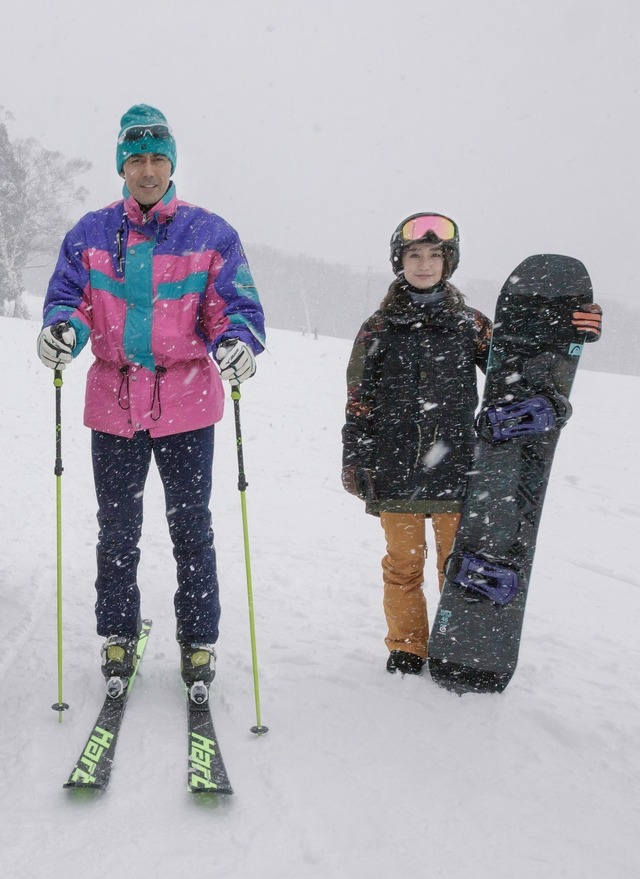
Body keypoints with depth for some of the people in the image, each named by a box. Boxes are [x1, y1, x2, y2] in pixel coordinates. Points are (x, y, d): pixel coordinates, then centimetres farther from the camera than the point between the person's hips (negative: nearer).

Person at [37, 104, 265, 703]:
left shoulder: (210, 234, 2)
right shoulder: (90, 234, 6)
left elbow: (238, 306, -1)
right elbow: (68, 296, 5)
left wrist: (238, 343, -23)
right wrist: (61, 327, -18)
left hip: (186, 405, -1)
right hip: (113, 403, 2)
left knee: (191, 530, 7)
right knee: (117, 532, 11)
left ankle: (199, 643, 21)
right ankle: (118, 639, 27)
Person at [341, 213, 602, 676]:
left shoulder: (469, 324, 6)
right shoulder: (378, 329, 5)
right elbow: (359, 401, 5)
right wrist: (354, 463, 2)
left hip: (454, 468, 0)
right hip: (395, 470, 0)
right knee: (404, 563, 8)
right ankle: (407, 648, 24)